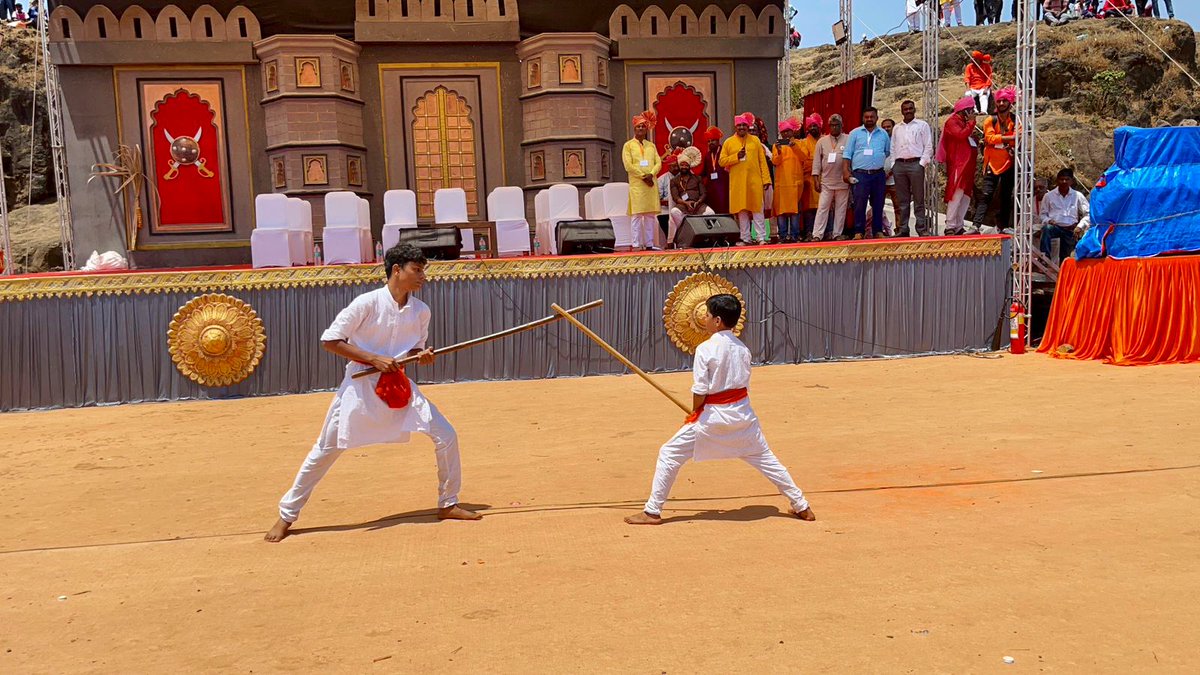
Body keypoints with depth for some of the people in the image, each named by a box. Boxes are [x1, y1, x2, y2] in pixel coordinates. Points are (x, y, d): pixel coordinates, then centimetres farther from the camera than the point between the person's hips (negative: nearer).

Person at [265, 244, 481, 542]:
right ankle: (286, 515, 20)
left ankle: (448, 504, 15)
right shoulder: (367, 303, -16)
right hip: (361, 385, -4)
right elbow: (329, 341, -13)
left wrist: (422, 356, -11)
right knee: (325, 450, 3)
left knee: (446, 436, -3)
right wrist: (374, 359, -20)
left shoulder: (421, 311, -1)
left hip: (400, 386, 4)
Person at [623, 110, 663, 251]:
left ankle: (649, 243, 7)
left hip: (651, 183, 4)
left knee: (651, 215, 3)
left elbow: (658, 163, 8)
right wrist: (643, 176, -12)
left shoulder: (651, 146, 17)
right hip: (636, 184, -4)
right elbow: (628, 166, -6)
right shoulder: (628, 145, 4)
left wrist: (651, 174, -12)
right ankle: (637, 244, -8)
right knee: (637, 215, -8)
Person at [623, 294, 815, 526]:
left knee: (669, 454, 5)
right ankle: (802, 506, 23)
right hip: (742, 412, 6)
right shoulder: (742, 349, 3)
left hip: (712, 414, -5)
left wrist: (694, 414, 3)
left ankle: (652, 511, 6)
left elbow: (700, 391, -15)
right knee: (765, 458, 18)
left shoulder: (705, 348, -13)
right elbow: (743, 384, 6)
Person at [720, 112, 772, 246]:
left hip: (754, 181, 0)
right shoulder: (729, 142, 8)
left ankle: (761, 237, 2)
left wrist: (766, 179, -1)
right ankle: (745, 238, 9)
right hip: (737, 183, 0)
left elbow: (762, 161, 6)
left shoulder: (755, 140, 9)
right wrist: (736, 157, -10)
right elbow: (722, 161, 4)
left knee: (757, 209, 0)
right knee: (742, 211, 3)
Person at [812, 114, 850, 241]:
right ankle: (817, 234, -3)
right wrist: (816, 179, 0)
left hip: (843, 181, 0)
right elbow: (817, 160, 6)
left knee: (841, 208, 5)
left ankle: (837, 234, 13)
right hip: (826, 181, 1)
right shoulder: (822, 141, 7)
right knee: (822, 207, -3)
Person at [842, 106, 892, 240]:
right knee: (859, 204, -6)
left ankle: (878, 231, 12)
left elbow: (888, 152, 20)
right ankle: (859, 232, -1)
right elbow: (847, 154, 4)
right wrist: (846, 171, -5)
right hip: (860, 174, -2)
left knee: (878, 205, 5)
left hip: (878, 174, 2)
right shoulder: (855, 133, 6)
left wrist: (889, 169, 11)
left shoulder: (883, 134, 12)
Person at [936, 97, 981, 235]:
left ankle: (959, 226, 10)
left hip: (968, 164, 10)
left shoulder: (966, 122, 22)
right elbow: (961, 135, -22)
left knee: (966, 195, 8)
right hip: (958, 164, -9)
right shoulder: (952, 121, -5)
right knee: (956, 194, -13)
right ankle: (950, 227, -14)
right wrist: (971, 122, -11)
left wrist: (975, 138, 8)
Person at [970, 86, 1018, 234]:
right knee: (986, 195, -11)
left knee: (1006, 197, 7)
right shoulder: (990, 120, 2)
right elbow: (989, 137, -12)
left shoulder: (1015, 121, 6)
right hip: (993, 163, -2)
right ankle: (976, 225, -17)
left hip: (1009, 163, 2)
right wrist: (1009, 138, -19)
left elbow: (1018, 140, -5)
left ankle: (1003, 226, 15)